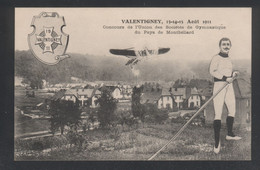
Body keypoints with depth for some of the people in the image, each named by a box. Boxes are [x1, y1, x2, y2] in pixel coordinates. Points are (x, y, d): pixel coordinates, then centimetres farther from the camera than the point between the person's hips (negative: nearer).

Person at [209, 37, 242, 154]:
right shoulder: (216, 58, -8)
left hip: (229, 86, 8)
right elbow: (212, 71, -18)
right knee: (218, 114, -11)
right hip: (219, 85, -8)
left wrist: (234, 74, 6)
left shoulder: (228, 59, 16)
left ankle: (230, 134, 35)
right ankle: (217, 142, -9)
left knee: (232, 111, 15)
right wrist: (226, 78, -21)